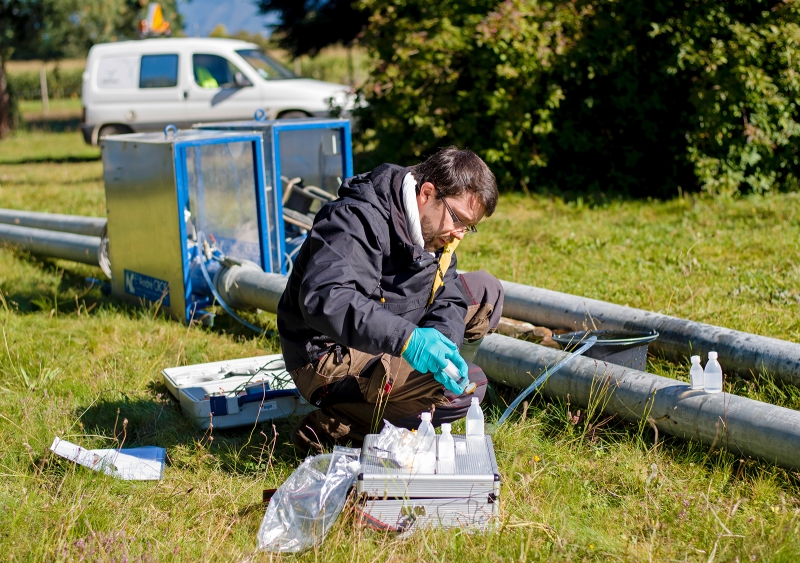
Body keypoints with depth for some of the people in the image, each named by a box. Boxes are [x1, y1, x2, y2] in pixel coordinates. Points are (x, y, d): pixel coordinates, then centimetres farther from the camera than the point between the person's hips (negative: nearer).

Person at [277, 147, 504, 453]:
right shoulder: (358, 219, -25)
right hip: (330, 356, -10)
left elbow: (447, 299, 1)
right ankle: (331, 426, -13)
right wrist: (406, 339, -46)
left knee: (486, 291, 10)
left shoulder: (434, 227, 4)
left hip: (386, 344, 10)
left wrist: (442, 350, -21)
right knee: (469, 387, -23)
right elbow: (324, 300, -39)